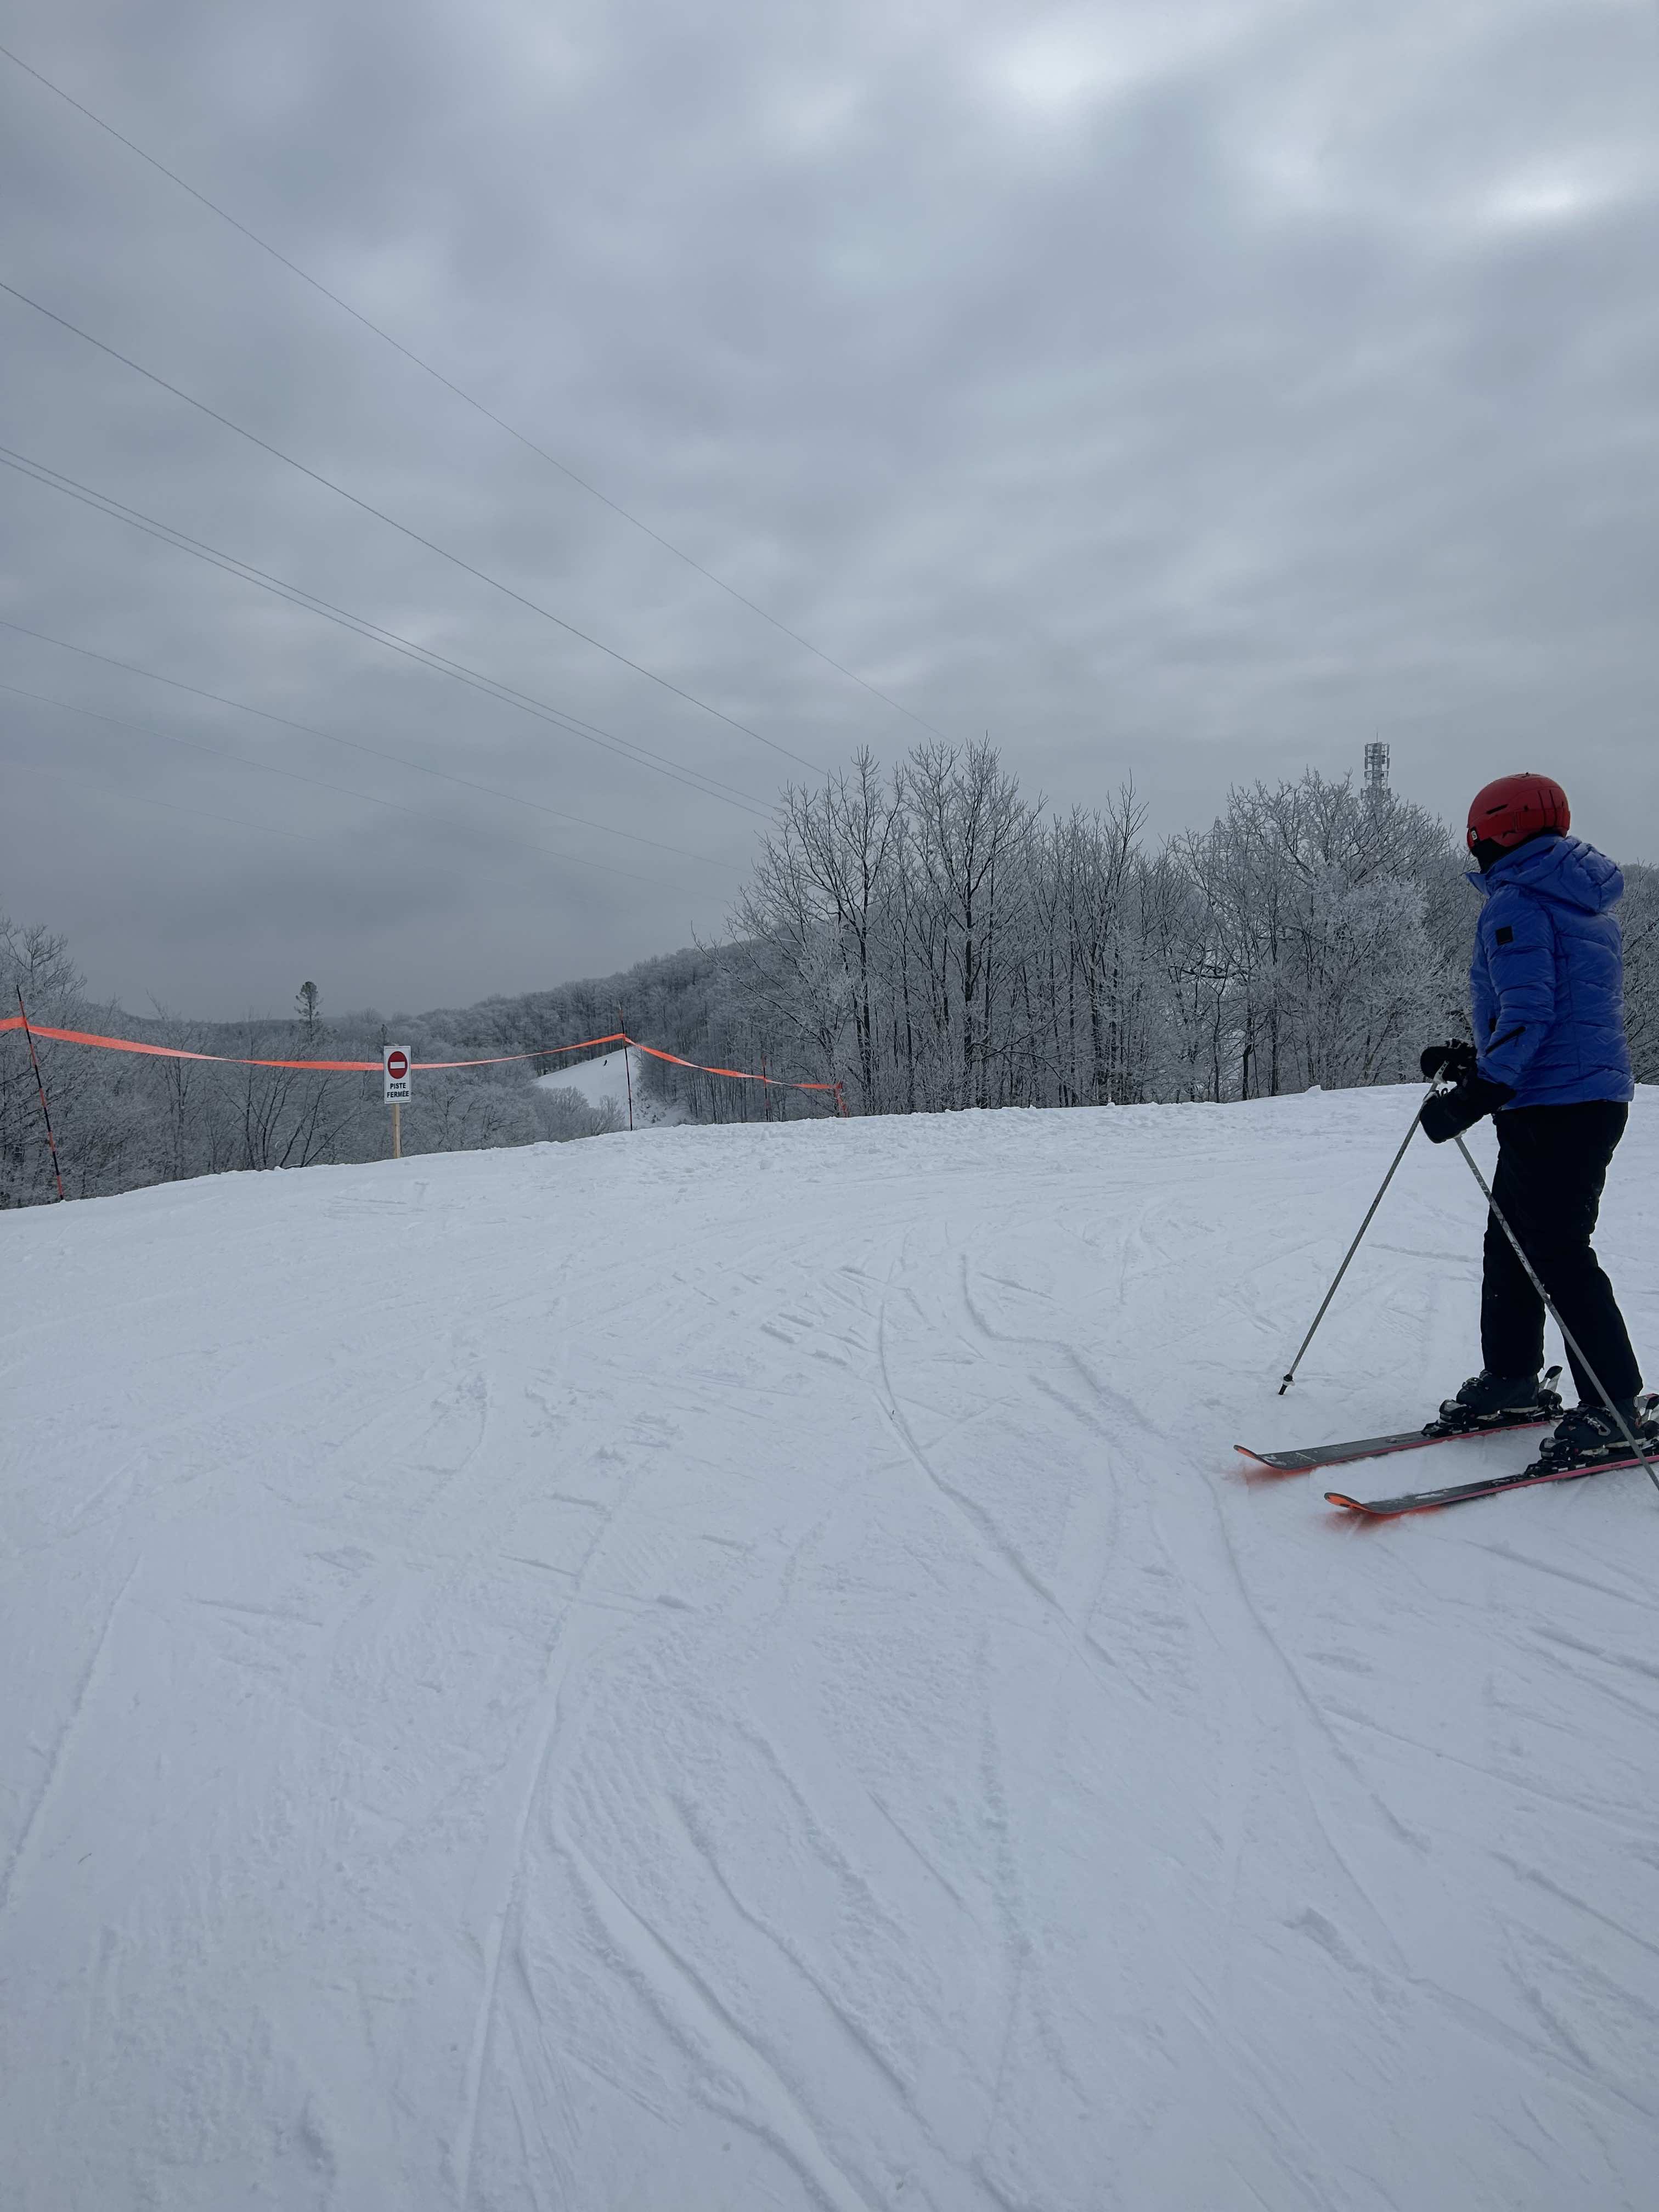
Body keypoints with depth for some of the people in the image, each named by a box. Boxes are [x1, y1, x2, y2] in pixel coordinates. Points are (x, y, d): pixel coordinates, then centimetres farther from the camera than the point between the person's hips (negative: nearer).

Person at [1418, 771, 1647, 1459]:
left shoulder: (1515, 902, -11)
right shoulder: (1585, 905, 19)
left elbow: (1527, 1013, -22)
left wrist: (1478, 1094, -23)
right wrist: (1474, 1061, 25)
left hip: (1553, 1105, -10)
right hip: (1597, 1095, 10)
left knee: (1557, 1252, -7)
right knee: (1510, 1240, 16)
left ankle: (1615, 1406, -1)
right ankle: (1510, 1378, 24)